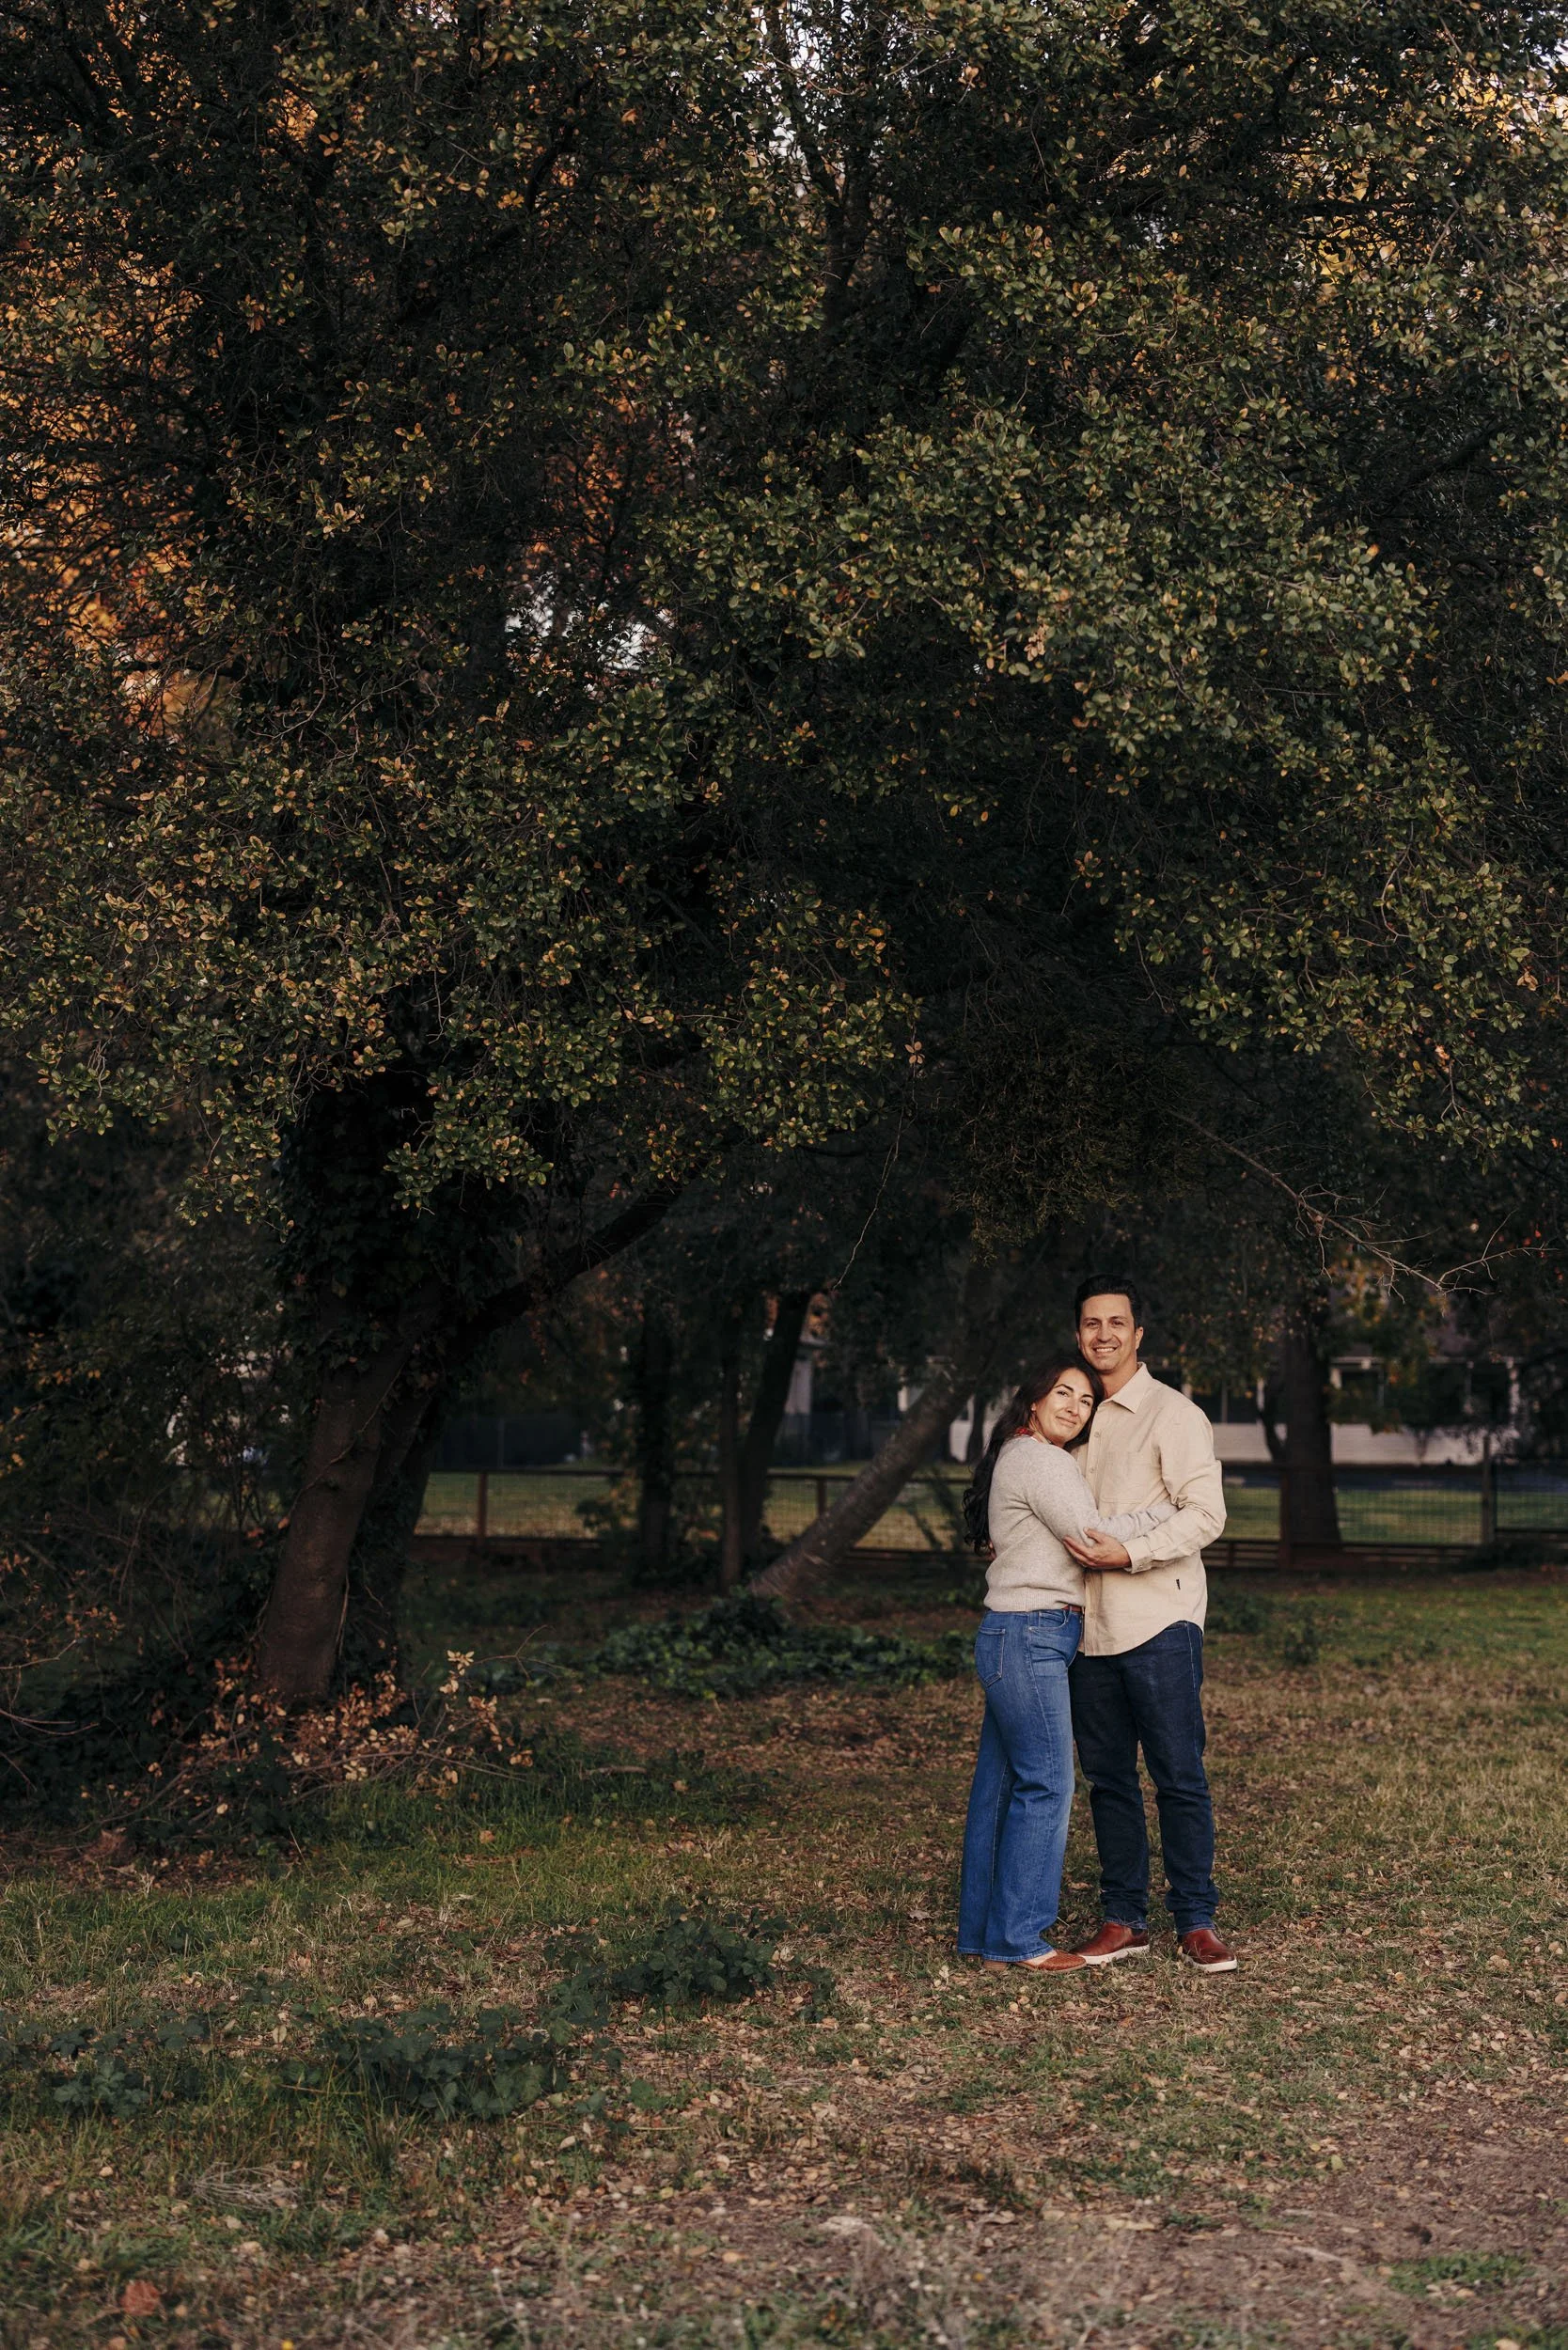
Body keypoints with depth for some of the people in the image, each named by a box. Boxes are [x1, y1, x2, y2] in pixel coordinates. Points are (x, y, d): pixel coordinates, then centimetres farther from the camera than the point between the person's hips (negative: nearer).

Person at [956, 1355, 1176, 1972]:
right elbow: (1096, 1536, -16)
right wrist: (1171, 1508, -9)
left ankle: (982, 1933, 16)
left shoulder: (1018, 1457, 19)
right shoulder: (1040, 1460, -13)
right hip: (1032, 1637, -10)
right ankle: (1017, 1937, -1)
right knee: (1045, 1785, -6)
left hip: (1012, 1638, 10)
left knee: (999, 1784, 11)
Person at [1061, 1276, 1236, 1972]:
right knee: (1107, 1779, 9)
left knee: (1179, 1778, -3)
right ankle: (1123, 1919, 17)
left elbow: (1205, 1513, -13)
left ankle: (1195, 1921, 6)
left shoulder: (1172, 1414, -4)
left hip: (1158, 1624, -6)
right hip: (1091, 1626, 6)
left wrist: (1130, 1554, -21)